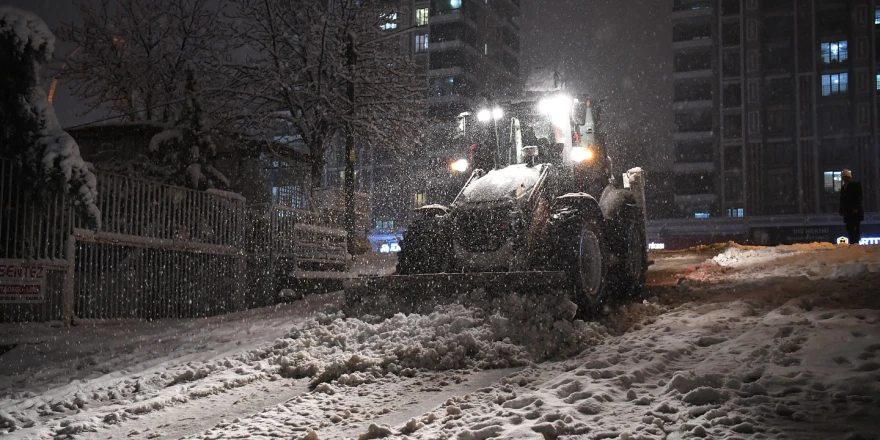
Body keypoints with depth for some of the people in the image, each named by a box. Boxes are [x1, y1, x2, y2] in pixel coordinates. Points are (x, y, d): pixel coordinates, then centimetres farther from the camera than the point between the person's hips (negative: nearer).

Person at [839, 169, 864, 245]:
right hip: (847, 211, 6)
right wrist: (842, 210, 8)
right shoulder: (843, 187, 20)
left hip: (855, 211, -6)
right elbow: (842, 199, 18)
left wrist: (856, 208, -18)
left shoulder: (856, 184, 2)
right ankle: (852, 243, -3)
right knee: (849, 228, -1)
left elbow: (859, 197, -8)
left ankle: (856, 242, -11)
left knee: (857, 227, -8)